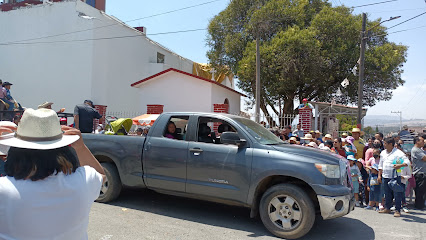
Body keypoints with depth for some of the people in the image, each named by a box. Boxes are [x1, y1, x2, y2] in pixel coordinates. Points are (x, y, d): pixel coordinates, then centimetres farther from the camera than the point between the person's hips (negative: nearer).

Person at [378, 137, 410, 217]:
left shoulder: (398, 153, -9)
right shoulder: (383, 153, 11)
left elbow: (407, 162, -13)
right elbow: (380, 165, 18)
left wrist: (400, 165, -31)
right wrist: (379, 175, 14)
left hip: (395, 177, -6)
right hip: (385, 177, 6)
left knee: (397, 194, -1)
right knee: (387, 194, 14)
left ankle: (397, 210, 7)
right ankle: (387, 208, 25)